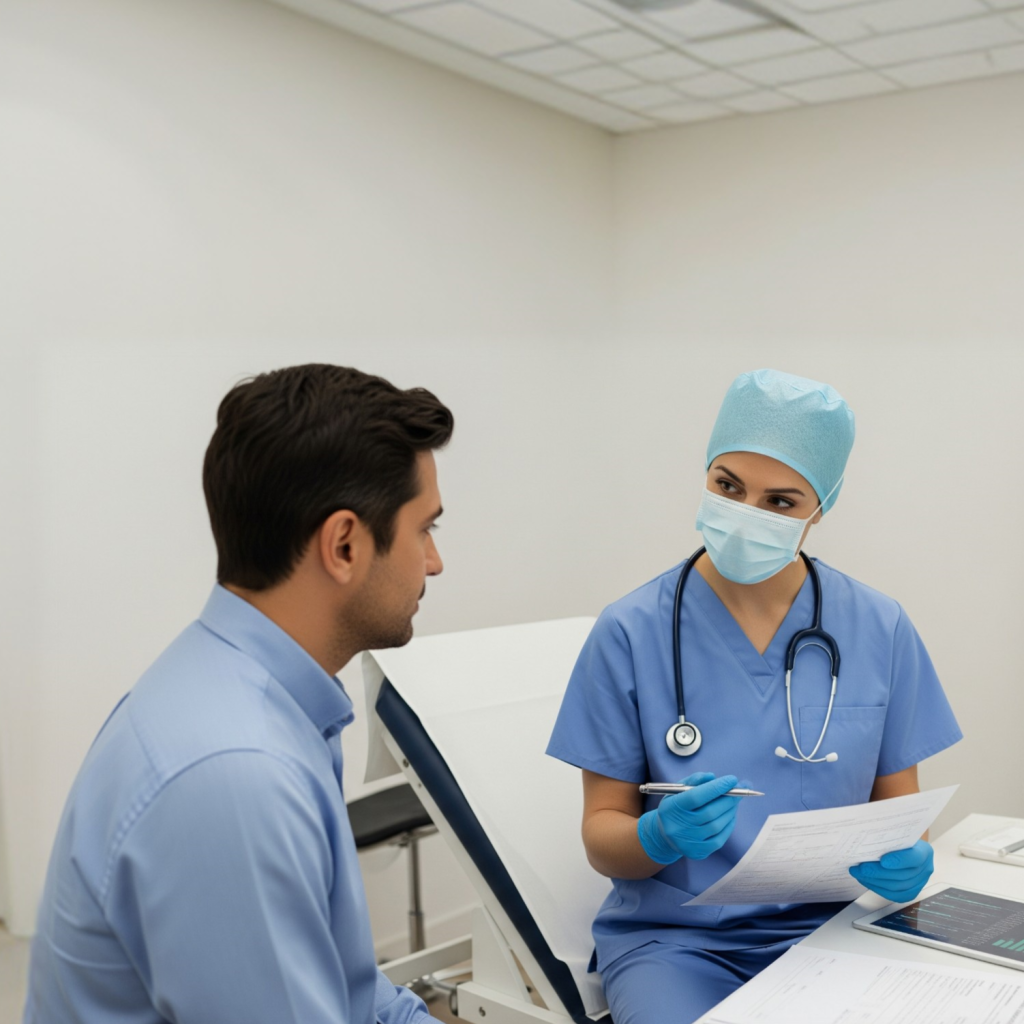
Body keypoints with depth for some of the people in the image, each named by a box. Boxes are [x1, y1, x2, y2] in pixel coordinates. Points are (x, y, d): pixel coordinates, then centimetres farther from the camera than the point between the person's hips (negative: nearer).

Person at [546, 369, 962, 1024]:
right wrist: (662, 835, -22)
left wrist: (908, 865, -12)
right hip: (672, 936, -2)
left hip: (825, 927, 3)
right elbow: (602, 835, -1)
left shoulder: (881, 631, 1)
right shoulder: (631, 633, -6)